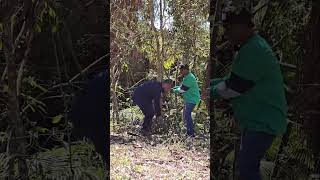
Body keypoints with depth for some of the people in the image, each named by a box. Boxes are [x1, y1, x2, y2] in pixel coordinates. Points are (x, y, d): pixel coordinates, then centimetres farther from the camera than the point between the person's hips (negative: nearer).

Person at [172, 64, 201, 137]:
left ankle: (191, 133, -13)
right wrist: (175, 87, 6)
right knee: (185, 115, 15)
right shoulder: (187, 77, 15)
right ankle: (189, 132, 22)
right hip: (189, 99, 11)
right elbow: (182, 86, 20)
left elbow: (182, 89, -19)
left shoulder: (189, 78, -20)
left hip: (192, 99, -11)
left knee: (187, 115, -15)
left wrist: (175, 90, -3)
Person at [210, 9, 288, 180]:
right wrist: (210, 83, 8)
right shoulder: (250, 47, 13)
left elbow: (233, 87, -20)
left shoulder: (254, 50, -21)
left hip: (263, 121, -11)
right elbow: (234, 79, 18)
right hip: (256, 119, 11)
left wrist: (211, 91, -4)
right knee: (248, 164, 18)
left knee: (246, 166, -16)